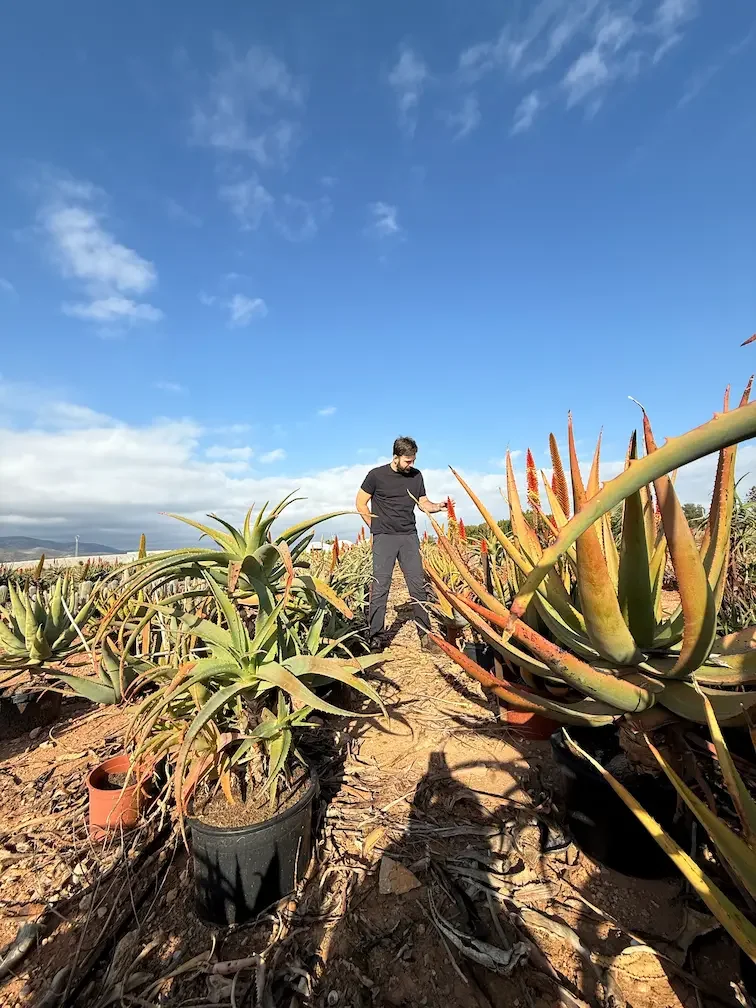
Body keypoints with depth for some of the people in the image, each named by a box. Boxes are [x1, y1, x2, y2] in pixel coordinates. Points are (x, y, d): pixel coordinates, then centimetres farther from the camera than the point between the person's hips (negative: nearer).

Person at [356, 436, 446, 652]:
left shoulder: (416, 475, 7)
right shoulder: (377, 475, -4)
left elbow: (423, 503, 14)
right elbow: (361, 503, 3)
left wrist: (438, 506, -6)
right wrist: (376, 527, 0)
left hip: (409, 537, 4)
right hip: (384, 538, -3)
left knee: (418, 585, 4)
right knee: (380, 587, -2)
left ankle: (425, 635, 15)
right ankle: (375, 637, 8)